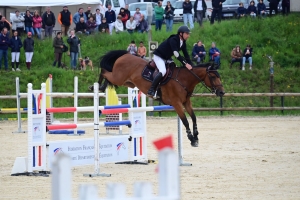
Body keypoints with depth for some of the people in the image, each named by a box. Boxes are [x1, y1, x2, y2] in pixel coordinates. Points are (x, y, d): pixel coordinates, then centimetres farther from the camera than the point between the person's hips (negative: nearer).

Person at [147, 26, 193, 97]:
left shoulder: (183, 43, 0)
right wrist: (185, 64, -41)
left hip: (166, 58, 10)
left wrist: (190, 65, -13)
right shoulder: (173, 40, -26)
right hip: (158, 56, -10)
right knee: (163, 71, -31)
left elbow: (186, 55, 1)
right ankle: (151, 90, -28)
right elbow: (176, 54, -37)